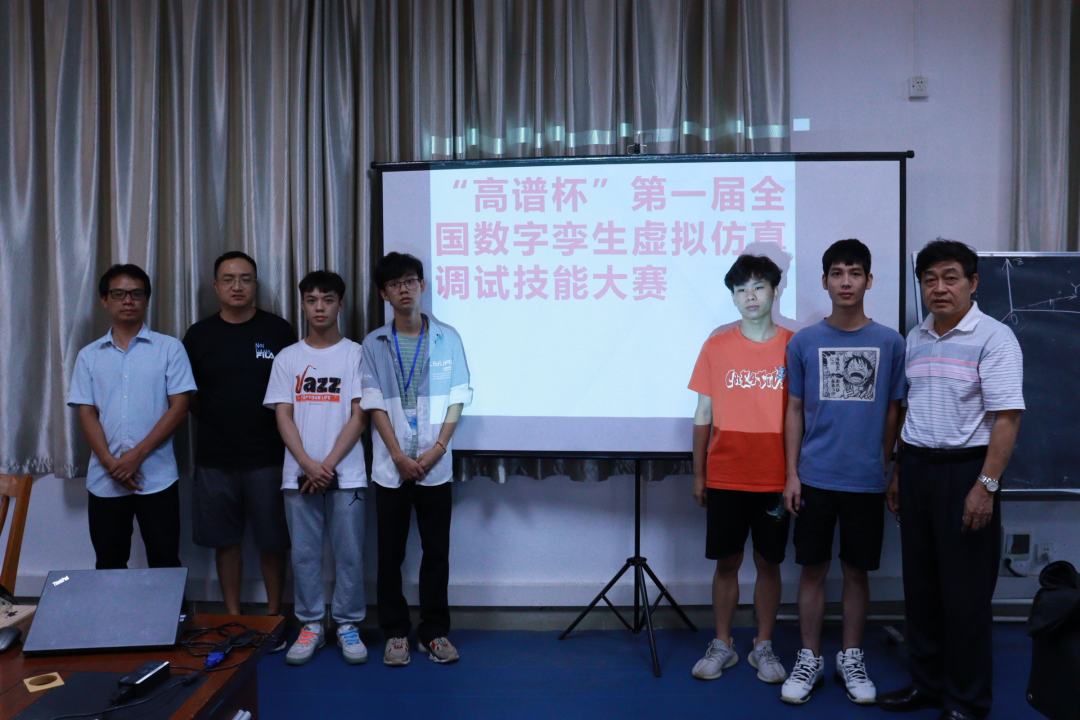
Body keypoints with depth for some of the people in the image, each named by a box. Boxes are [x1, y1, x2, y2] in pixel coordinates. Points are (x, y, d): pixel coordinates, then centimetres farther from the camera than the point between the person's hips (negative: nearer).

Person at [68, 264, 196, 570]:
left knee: (165, 563, 3)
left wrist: (138, 454, -12)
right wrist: (110, 463, -9)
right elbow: (87, 413, 5)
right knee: (108, 566, 11)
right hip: (105, 479, 3)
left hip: (157, 476, -2)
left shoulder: (169, 348, 2)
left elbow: (179, 407, -4)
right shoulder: (89, 356, 9)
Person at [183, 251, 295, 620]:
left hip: (268, 454, -2)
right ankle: (232, 617, 24)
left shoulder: (278, 330, 1)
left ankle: (273, 614, 21)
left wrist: (282, 427, -2)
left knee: (272, 540, 5)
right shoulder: (199, 335, 5)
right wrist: (213, 419, 4)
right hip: (215, 456, 2)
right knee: (225, 540, 10)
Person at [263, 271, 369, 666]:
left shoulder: (355, 354, 2)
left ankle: (347, 624, 17)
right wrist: (308, 464, -10)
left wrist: (329, 464, -10)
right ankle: (311, 625, 20)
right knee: (304, 553, 7)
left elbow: (359, 416, -2)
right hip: (299, 474, 2)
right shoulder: (287, 358, 8)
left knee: (349, 553, 3)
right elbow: (283, 416, 3)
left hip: (346, 473, -2)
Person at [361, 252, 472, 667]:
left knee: (437, 551, 6)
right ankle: (395, 632, 21)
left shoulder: (448, 338, 3)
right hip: (391, 468, 0)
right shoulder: (374, 344, 3)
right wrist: (399, 456, -10)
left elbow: (457, 399, 1)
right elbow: (374, 403, -1)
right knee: (390, 553, 7)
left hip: (435, 466, 0)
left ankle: (435, 631, 20)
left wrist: (437, 449, -9)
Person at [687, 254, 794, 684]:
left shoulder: (795, 346, 0)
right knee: (726, 562, 8)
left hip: (775, 480, 0)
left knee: (769, 562, 9)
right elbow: (703, 415, 5)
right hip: (725, 477, 0)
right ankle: (722, 646, 23)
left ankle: (763, 647, 25)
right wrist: (698, 474, 4)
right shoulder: (716, 346, 2)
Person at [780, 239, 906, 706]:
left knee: (857, 571, 10)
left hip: (866, 480, 0)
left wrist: (887, 470, 5)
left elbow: (893, 411, 6)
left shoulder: (890, 343, 1)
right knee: (813, 569, 7)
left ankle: (851, 659, 27)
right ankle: (809, 660, 21)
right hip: (815, 477, 0)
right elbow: (795, 410, 4)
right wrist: (792, 474, 0)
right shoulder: (803, 342, 1)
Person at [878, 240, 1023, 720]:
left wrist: (986, 485, -20)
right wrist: (898, 472, 15)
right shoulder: (915, 339, 11)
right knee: (920, 584, 14)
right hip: (917, 468, 6)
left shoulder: (993, 338, -9)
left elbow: (1007, 417, -14)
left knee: (965, 591, 2)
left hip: (965, 470, -6)